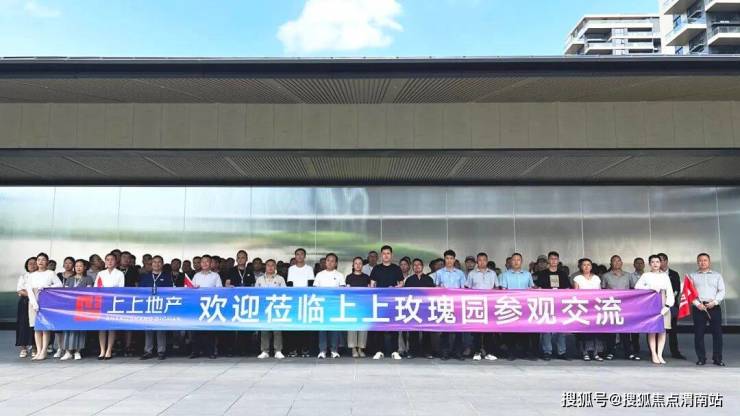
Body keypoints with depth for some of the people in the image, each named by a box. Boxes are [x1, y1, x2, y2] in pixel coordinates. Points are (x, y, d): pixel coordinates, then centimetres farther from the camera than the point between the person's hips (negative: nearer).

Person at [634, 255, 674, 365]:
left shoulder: (665, 276, 10)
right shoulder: (646, 275, 6)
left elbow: (670, 292, 4)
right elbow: (637, 286, -5)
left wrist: (667, 306, -7)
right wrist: (651, 288, -12)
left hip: (663, 304, 2)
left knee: (662, 330, -1)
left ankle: (660, 355, 5)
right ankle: (654, 355, 2)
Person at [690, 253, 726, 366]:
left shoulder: (717, 275, 14)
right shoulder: (692, 276, 11)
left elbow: (721, 291, 6)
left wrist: (714, 302, -9)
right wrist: (697, 304, -10)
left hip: (714, 307, 1)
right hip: (698, 307, 0)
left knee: (717, 332, -1)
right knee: (699, 333, 0)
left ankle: (717, 358, 7)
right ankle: (701, 358, 7)